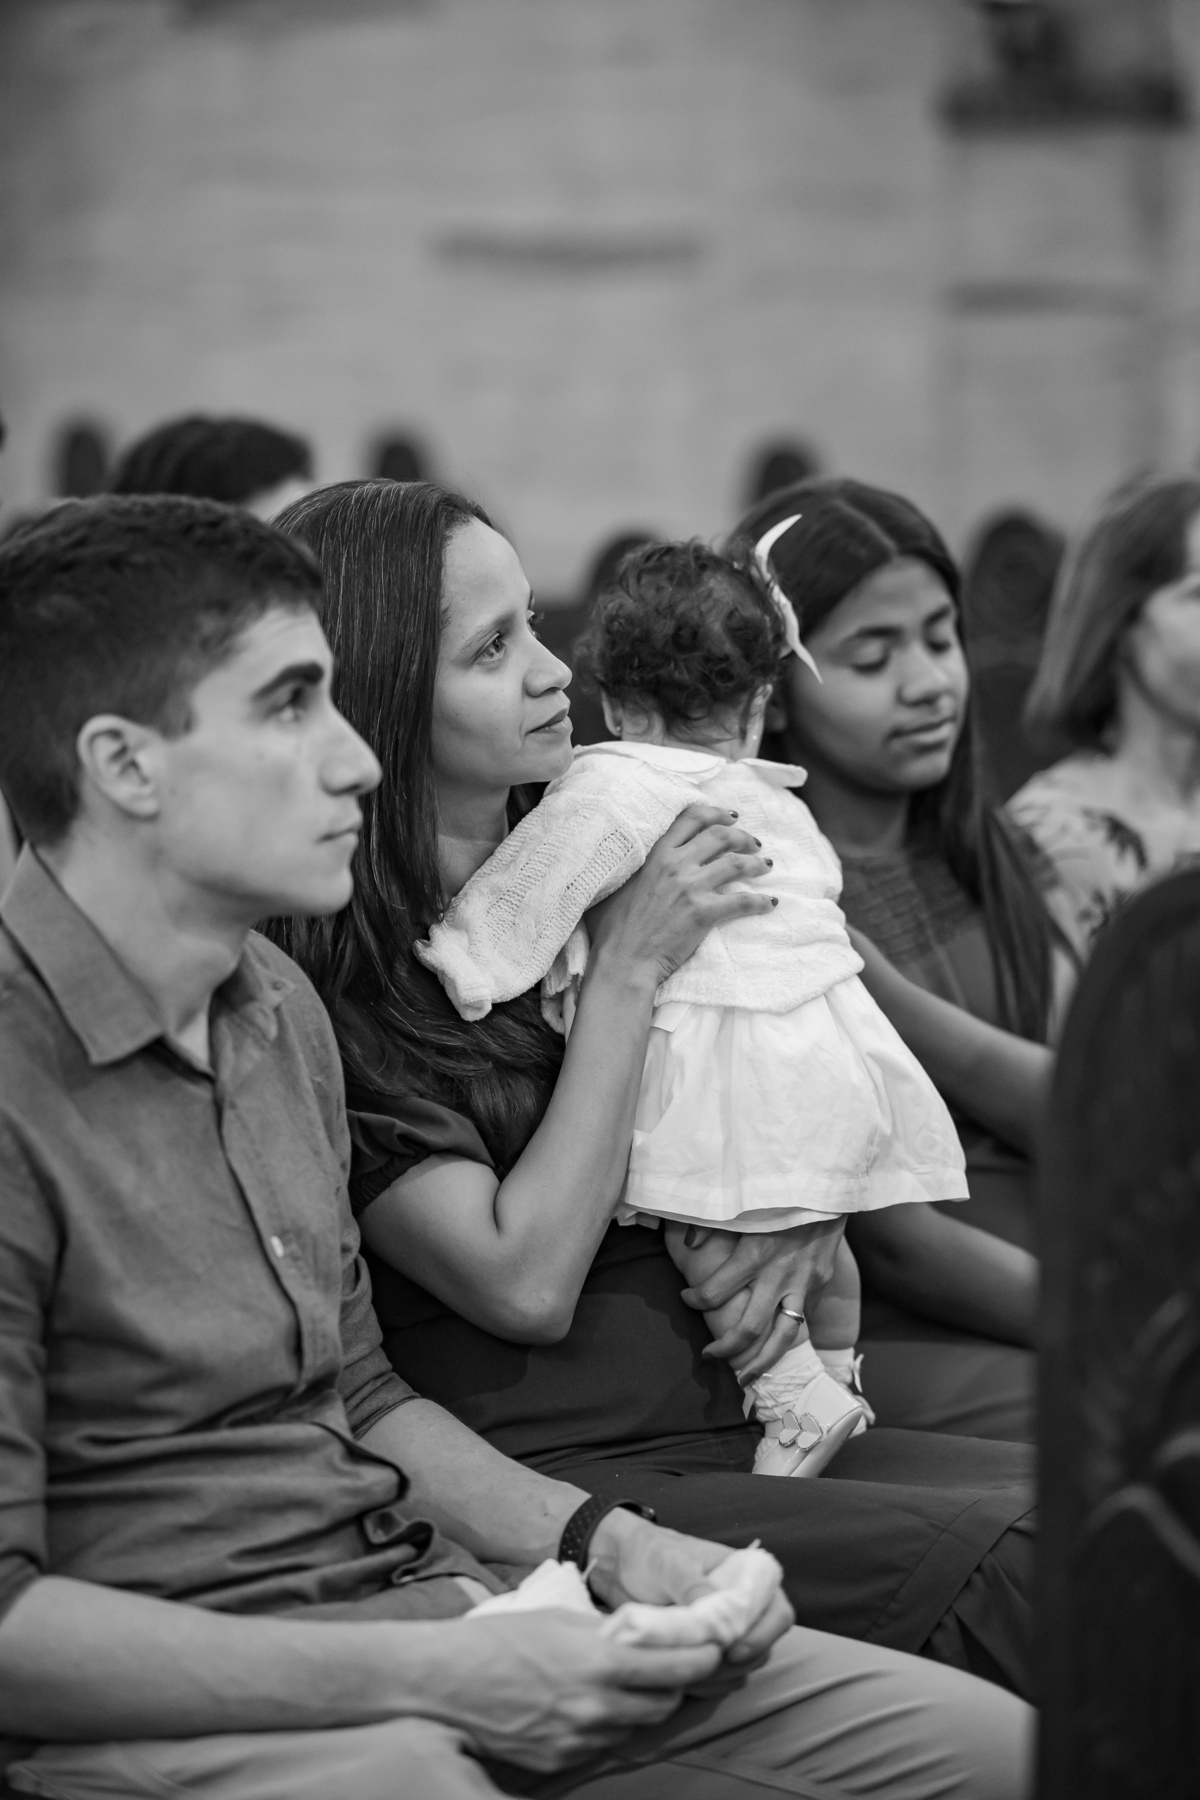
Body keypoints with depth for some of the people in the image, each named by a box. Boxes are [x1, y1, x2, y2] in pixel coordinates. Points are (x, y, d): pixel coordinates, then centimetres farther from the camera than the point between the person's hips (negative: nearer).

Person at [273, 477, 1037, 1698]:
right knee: (1010, 1564, -24)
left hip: (730, 1416, 7)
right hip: (541, 1479, -7)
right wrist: (629, 969, -12)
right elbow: (524, 1285, -16)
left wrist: (810, 1216, -1)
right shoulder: (330, 979, -11)